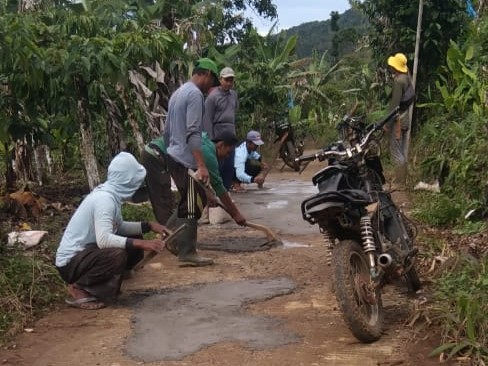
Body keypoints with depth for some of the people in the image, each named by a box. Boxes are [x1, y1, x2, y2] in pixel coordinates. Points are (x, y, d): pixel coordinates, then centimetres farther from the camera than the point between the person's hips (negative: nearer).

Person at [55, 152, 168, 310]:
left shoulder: (111, 194, 4)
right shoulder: (105, 198, -24)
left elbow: (119, 227, 16)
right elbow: (103, 239, -36)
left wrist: (148, 225, 6)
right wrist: (141, 243, -37)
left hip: (86, 252, 10)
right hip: (71, 262, -10)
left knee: (135, 246, 10)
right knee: (117, 255, -33)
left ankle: (98, 284, 10)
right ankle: (77, 288, -11)